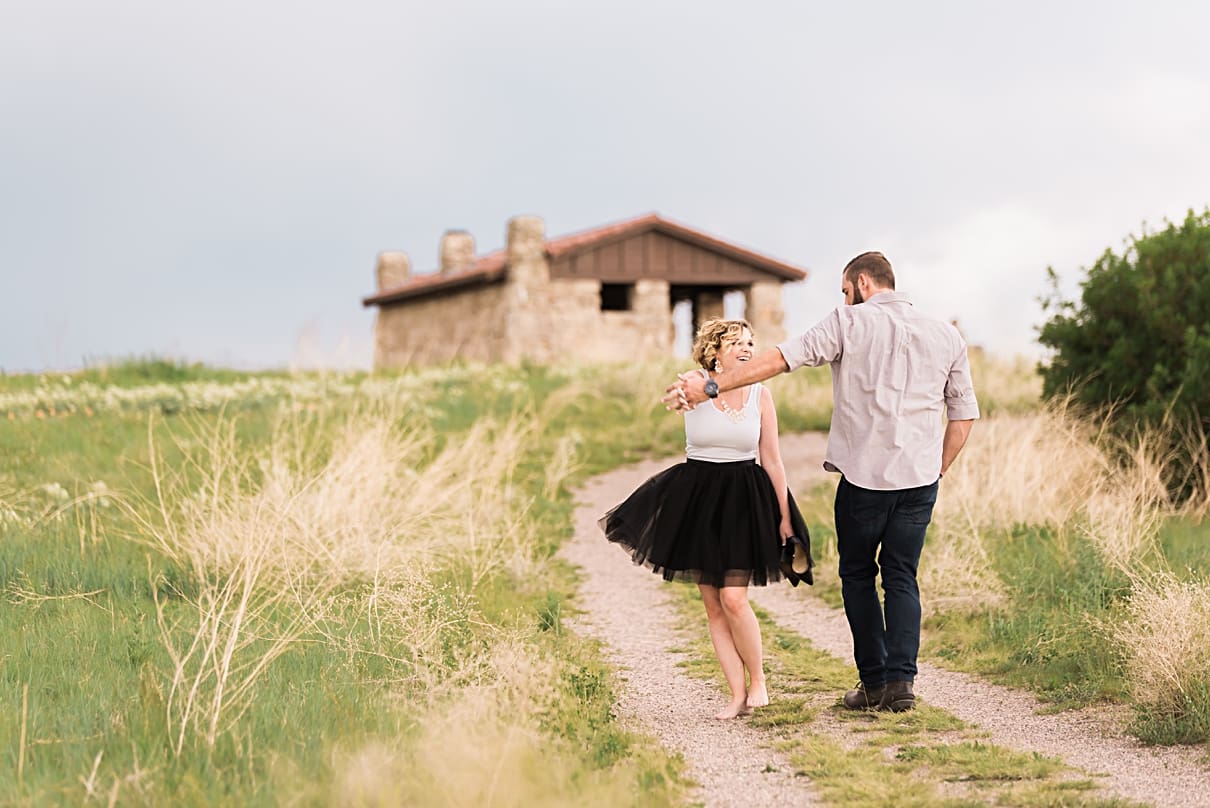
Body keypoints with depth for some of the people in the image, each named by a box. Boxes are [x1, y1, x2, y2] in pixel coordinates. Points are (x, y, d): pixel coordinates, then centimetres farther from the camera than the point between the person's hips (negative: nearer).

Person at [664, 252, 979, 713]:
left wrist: (709, 388, -8)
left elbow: (781, 359, -8)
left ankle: (874, 681, 9)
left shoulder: (850, 323, -2)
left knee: (857, 575, 12)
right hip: (919, 477, 3)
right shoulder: (946, 337, 11)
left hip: (864, 475, -3)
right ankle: (901, 680, -3)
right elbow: (964, 415, 12)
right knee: (902, 577, 10)